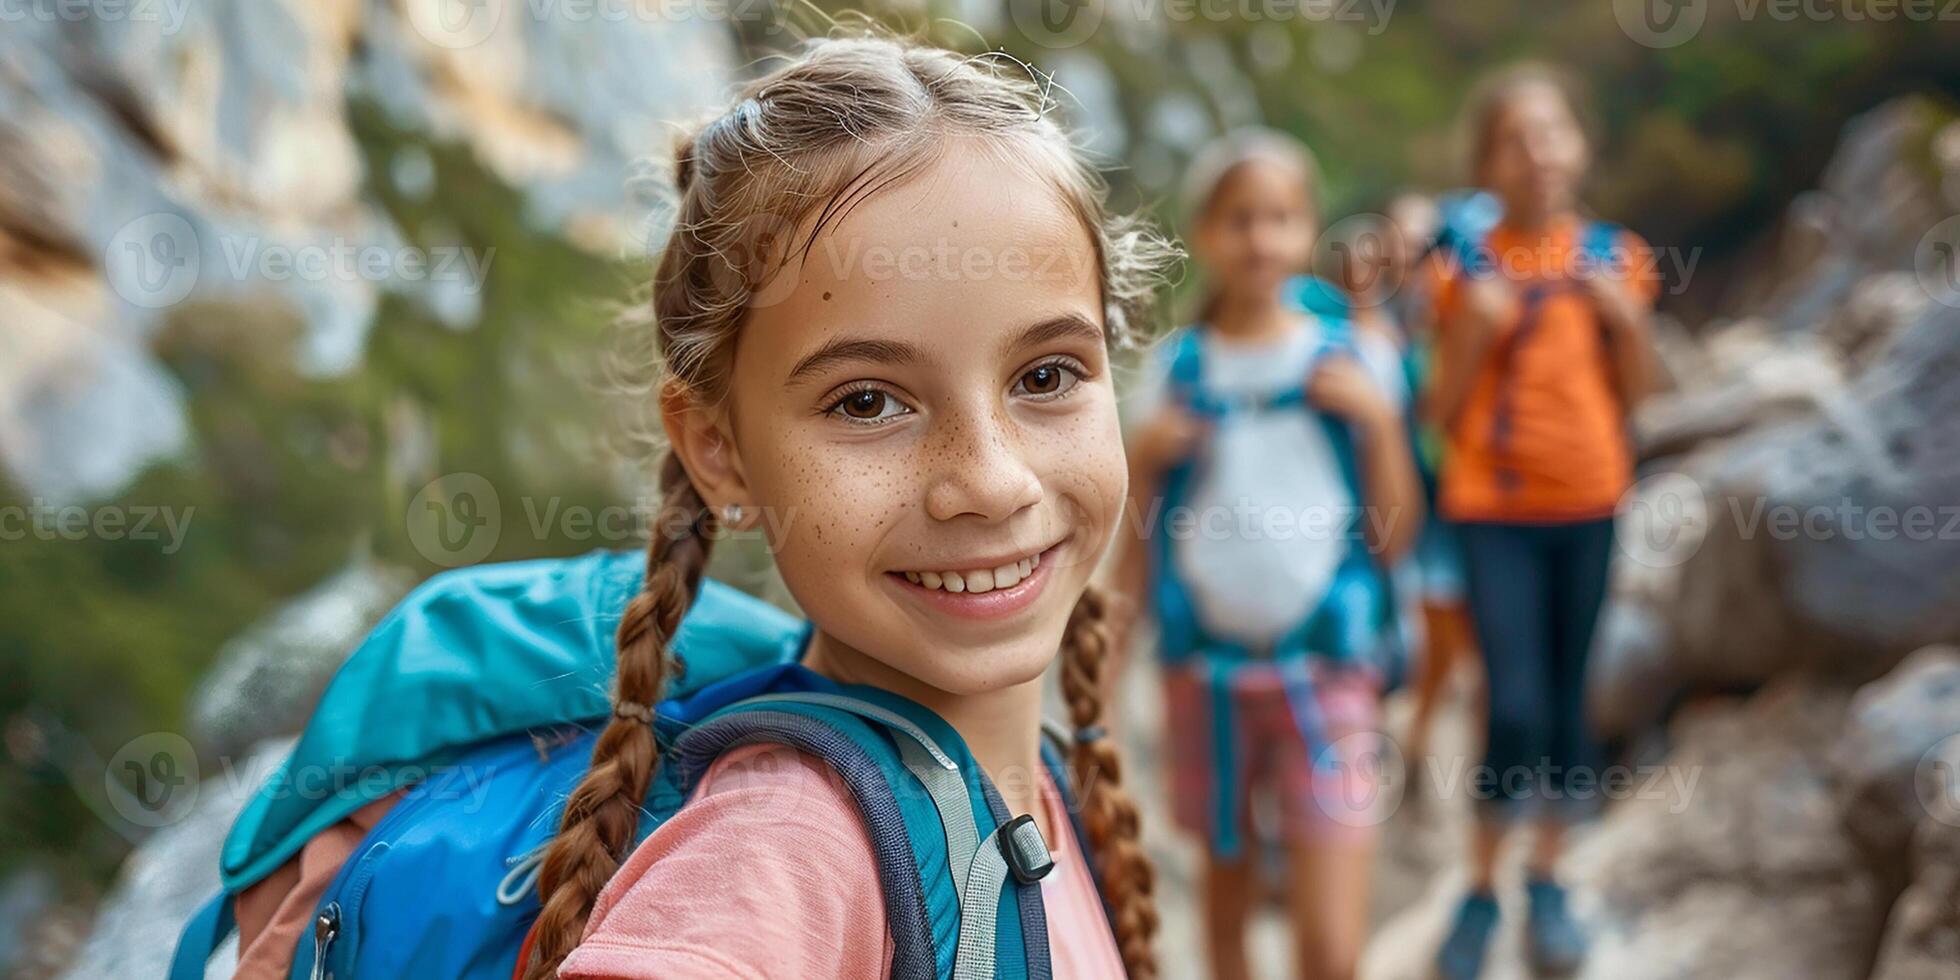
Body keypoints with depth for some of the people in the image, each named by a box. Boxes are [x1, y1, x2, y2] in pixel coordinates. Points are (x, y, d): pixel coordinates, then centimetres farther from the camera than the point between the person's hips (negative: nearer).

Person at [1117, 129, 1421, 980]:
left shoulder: (1352, 360, 1)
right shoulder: (1174, 367, 3)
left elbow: (1393, 539, 2)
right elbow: (1135, 546, 7)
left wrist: (1379, 420, -10)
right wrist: (1144, 458, -10)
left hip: (1325, 669, -1)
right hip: (1205, 663, 2)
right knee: (1227, 874, 13)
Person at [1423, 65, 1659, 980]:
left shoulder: (1613, 257, 4)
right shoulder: (1470, 267, -1)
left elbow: (1633, 395, 9)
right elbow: (1442, 409, -2)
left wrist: (1626, 319, -7)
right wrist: (1475, 328, -15)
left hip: (1587, 500, 2)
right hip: (1492, 503, -2)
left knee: (1567, 698, 8)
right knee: (1515, 706, -9)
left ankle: (1547, 881, 25)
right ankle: (1481, 890, 9)